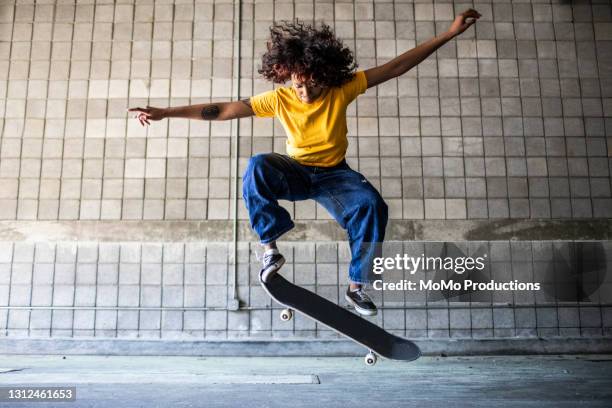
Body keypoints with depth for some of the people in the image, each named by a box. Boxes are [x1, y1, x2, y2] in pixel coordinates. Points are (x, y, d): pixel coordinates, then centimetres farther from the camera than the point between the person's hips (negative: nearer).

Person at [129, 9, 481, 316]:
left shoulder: (343, 89, -13)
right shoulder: (279, 99, -13)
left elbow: (397, 66, -12)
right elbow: (222, 110, -13)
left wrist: (450, 33, -14)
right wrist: (166, 113, -16)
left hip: (334, 174, 0)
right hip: (295, 172, 0)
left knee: (373, 205, -30)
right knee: (257, 167, -33)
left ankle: (357, 286, -11)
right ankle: (271, 248, -18)